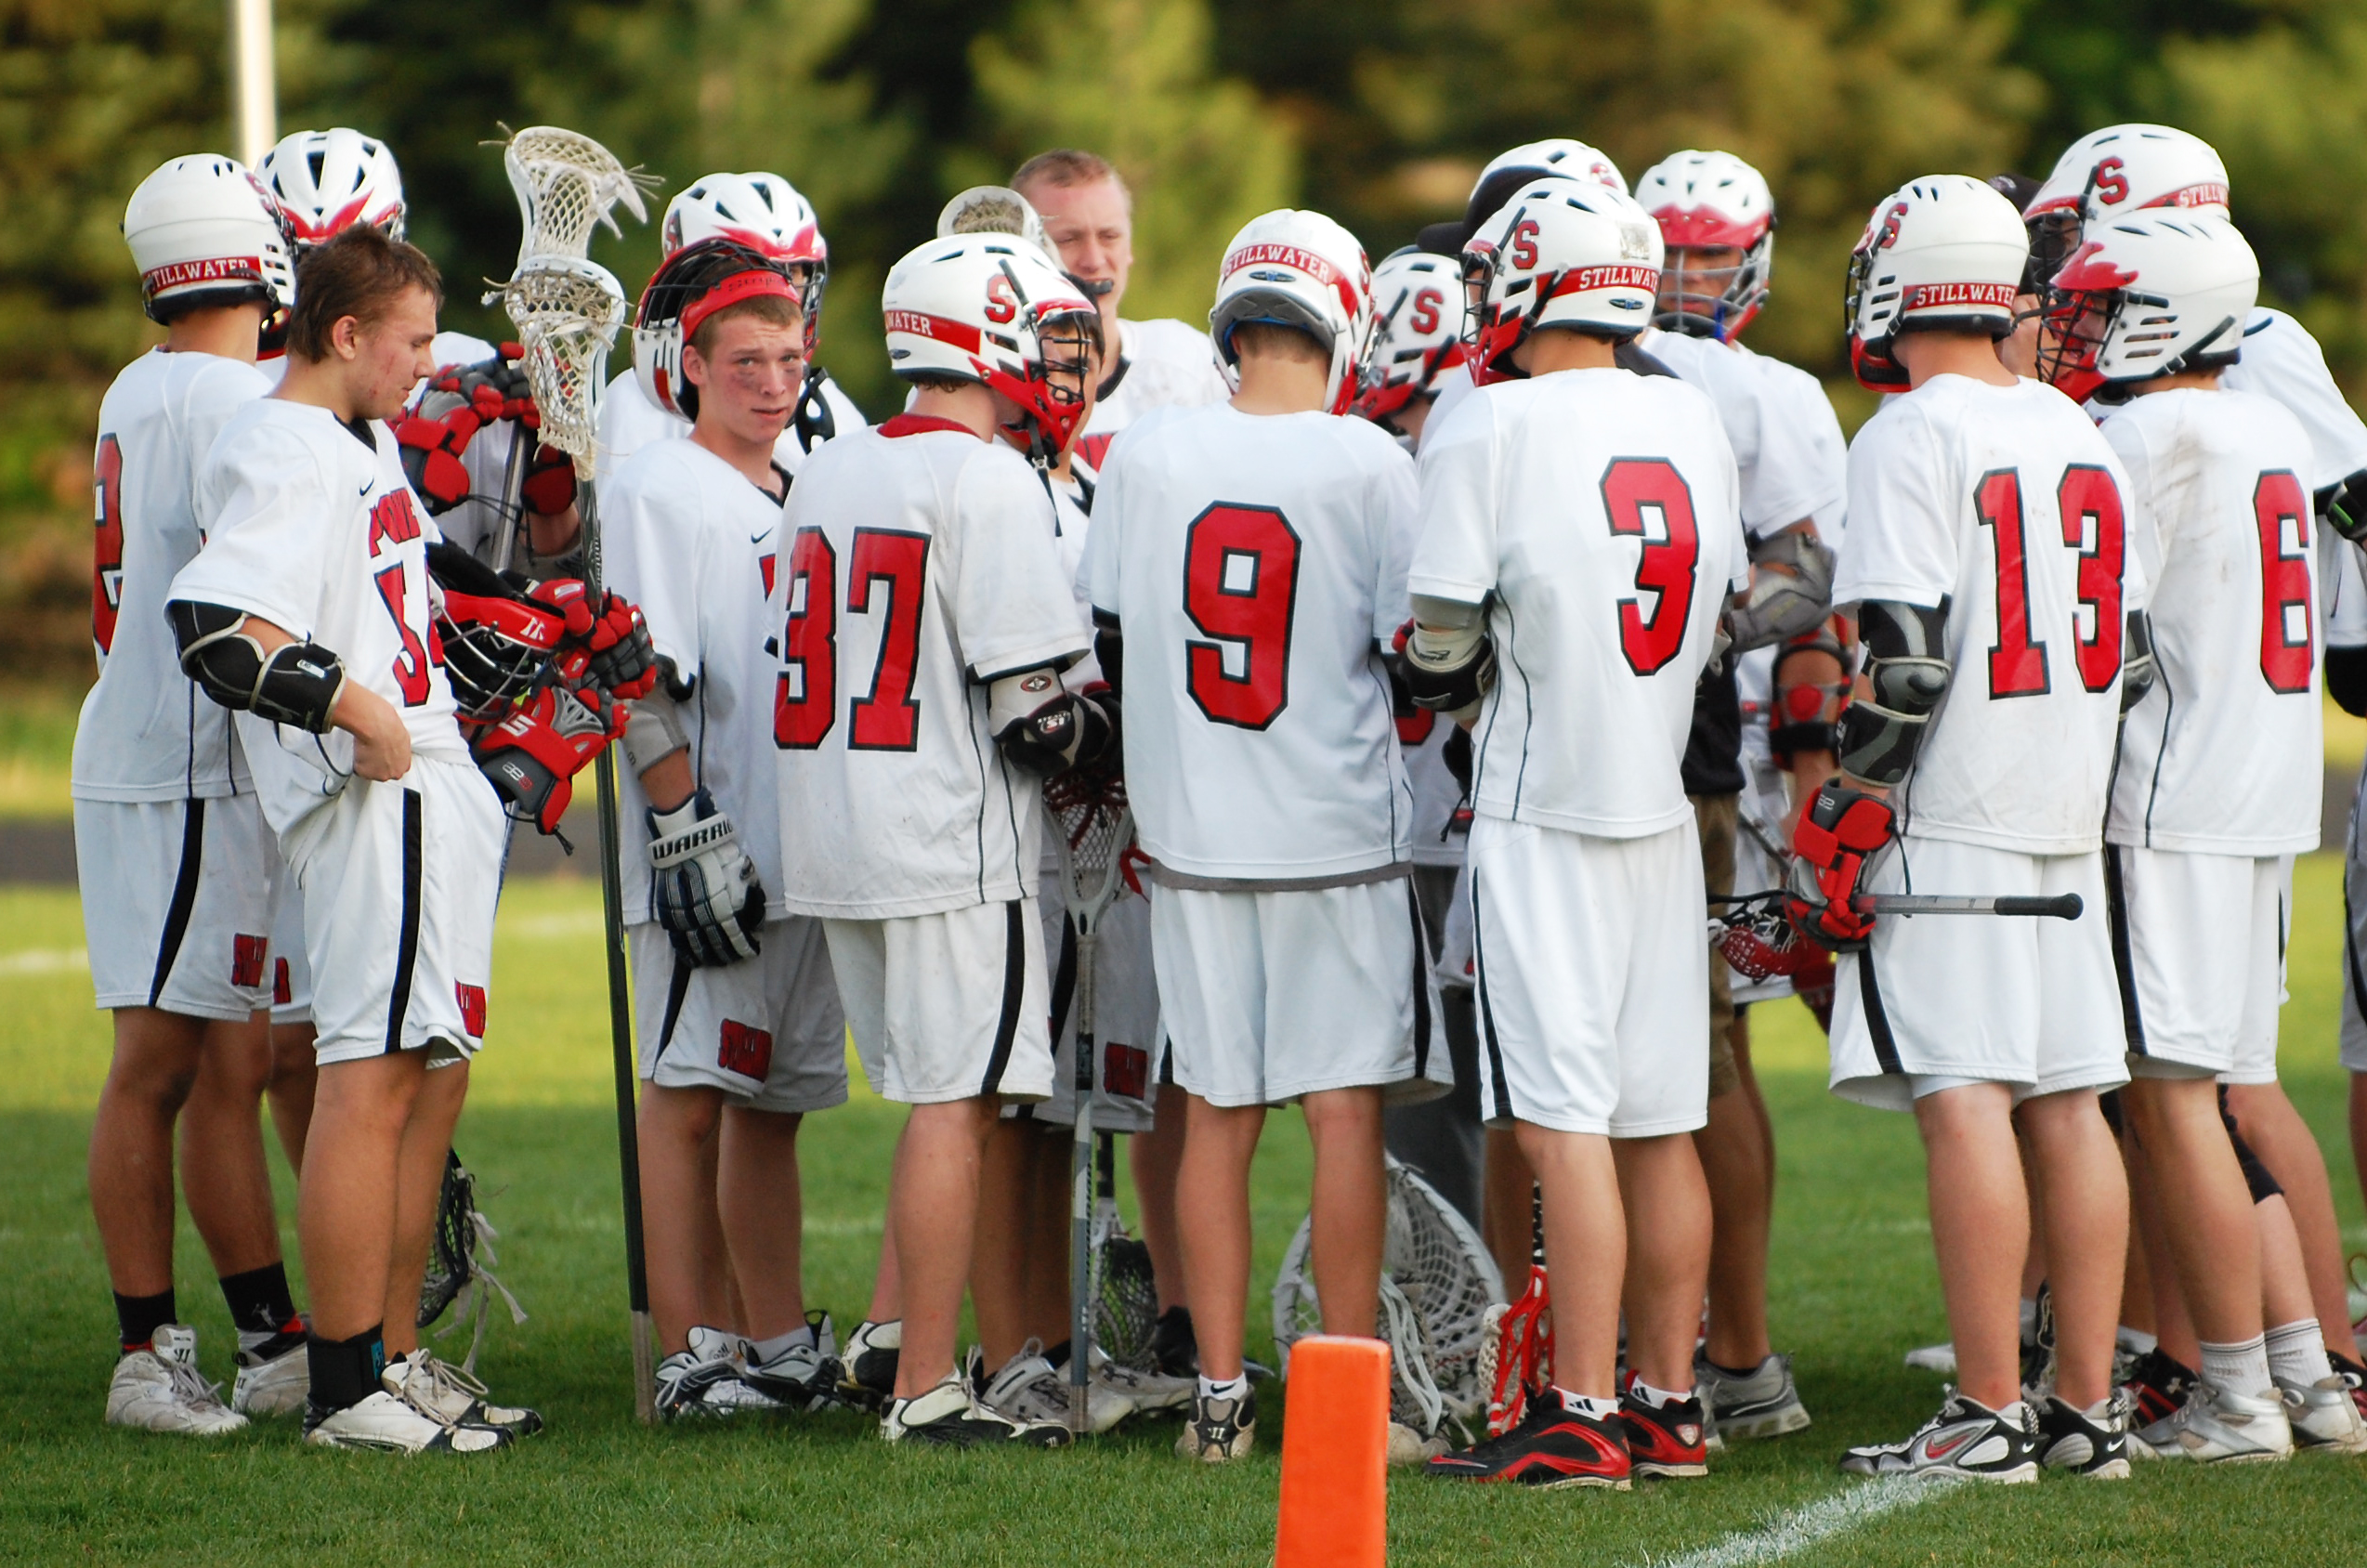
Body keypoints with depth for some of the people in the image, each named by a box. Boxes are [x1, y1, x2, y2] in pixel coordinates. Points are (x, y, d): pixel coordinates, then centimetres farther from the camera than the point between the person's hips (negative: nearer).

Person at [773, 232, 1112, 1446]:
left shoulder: (830, 472, 11)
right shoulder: (989, 482, -14)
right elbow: (1030, 706, -17)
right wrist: (1101, 739, 4)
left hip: (828, 835, 8)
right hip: (950, 842, -8)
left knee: (933, 1098, 18)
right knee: (955, 1105, -2)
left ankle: (897, 1342, 19)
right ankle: (925, 1392, -2)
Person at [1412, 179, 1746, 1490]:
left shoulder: (1488, 428, -11)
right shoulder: (1693, 423, 8)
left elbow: (1441, 653, -9)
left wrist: (1466, 700, 12)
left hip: (1544, 808, -6)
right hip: (1663, 801, 6)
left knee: (1564, 1121, -6)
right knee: (1659, 1123, 10)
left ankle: (1582, 1418, -8)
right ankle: (1668, 1404, 15)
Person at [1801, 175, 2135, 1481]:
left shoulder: (1912, 436, -11)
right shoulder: (2075, 433, 11)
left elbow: (1909, 653, -17)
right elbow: (2131, 639, 14)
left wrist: (1843, 820, -11)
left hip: (1949, 823, -7)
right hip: (2067, 816, 7)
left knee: (1962, 1104, -8)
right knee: (2066, 1104, 9)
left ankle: (1987, 1415, -10)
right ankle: (2087, 1408, 12)